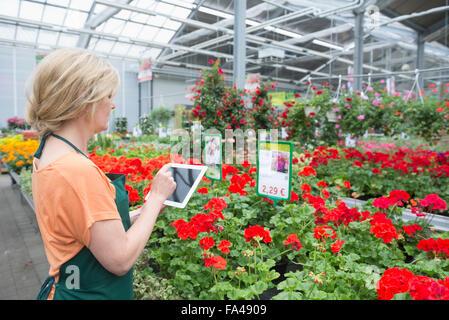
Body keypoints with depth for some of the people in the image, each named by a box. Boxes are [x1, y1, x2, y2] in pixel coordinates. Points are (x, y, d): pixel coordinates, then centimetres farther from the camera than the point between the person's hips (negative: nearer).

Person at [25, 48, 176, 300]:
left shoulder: (49, 155, 0)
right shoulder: (78, 171, -29)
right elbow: (121, 260, -25)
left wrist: (142, 212, 1)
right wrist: (157, 196, -16)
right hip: (88, 293, -8)